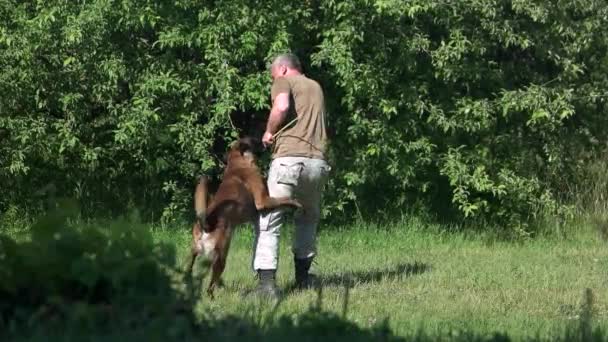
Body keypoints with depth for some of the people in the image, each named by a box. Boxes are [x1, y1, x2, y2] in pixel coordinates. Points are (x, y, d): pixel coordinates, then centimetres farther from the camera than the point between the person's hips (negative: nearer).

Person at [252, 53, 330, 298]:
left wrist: (269, 132, 1)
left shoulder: (283, 81, 8)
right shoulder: (316, 87, 27)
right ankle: (302, 276, 25)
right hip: (318, 161, 6)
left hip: (289, 158, -6)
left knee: (268, 221, -4)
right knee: (308, 218, 26)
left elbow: (282, 105, -13)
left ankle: (267, 281, -16)